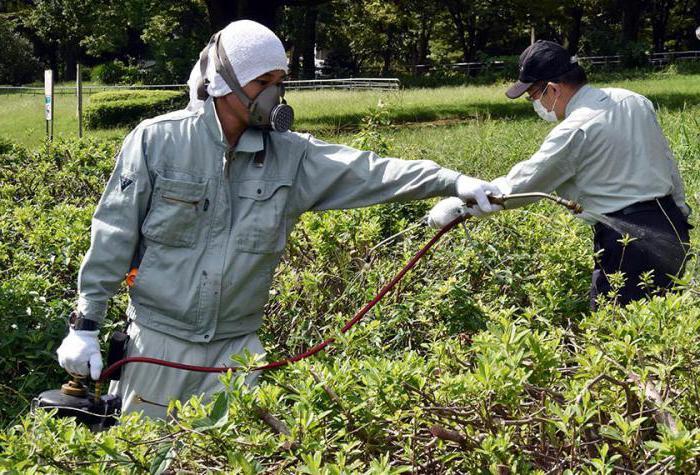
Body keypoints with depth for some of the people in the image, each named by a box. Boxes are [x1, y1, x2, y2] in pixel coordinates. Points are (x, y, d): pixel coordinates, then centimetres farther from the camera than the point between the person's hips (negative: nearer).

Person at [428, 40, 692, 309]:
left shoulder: (574, 131, -15)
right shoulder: (636, 102, 9)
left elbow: (518, 186, -13)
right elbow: (668, 163, 16)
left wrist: (454, 208, -5)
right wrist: (679, 211, 28)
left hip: (629, 242, -9)